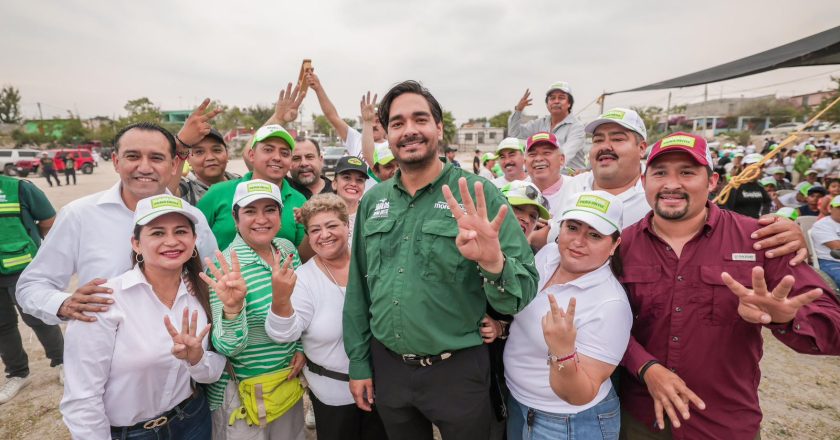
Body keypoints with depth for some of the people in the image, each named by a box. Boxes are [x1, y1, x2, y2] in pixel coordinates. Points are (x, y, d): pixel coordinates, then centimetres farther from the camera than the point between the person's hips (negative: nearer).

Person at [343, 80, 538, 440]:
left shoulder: (479, 195, -13)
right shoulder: (372, 201, 0)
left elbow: (524, 291, -15)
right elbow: (358, 288, 6)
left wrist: (494, 263, -36)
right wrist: (358, 364, 7)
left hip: (457, 369, -3)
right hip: (387, 367, 4)